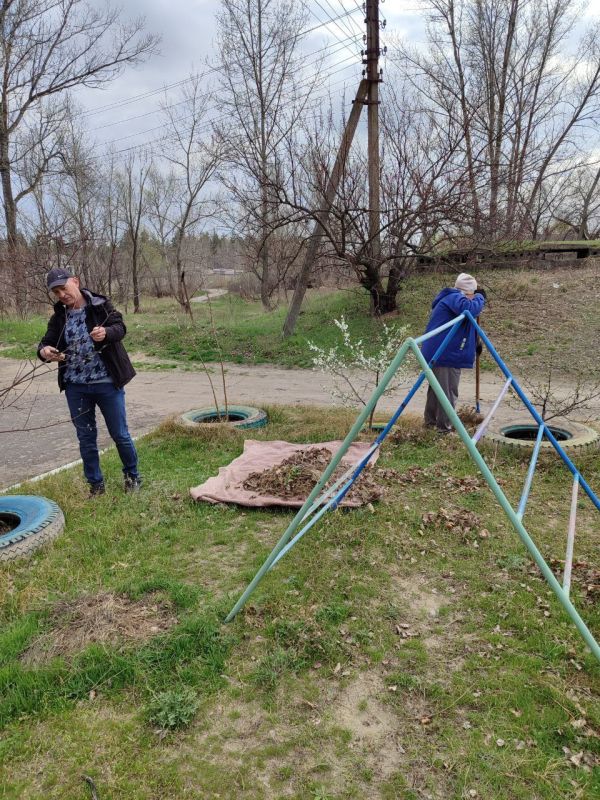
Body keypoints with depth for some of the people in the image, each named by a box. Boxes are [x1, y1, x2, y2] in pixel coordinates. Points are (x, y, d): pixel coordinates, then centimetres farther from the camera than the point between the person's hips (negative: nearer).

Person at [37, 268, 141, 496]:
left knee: (120, 434, 7)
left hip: (107, 383, -3)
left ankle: (132, 476, 29)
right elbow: (47, 342, 6)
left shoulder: (101, 305, -4)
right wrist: (44, 351, -19)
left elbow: (120, 327, -14)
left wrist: (106, 333, -37)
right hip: (75, 387, 4)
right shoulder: (59, 316, 6)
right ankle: (96, 485, 26)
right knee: (86, 438, 11)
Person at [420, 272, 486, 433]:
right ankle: (444, 428, -1)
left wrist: (474, 344, 28)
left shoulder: (449, 298, 24)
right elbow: (470, 310, -31)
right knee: (448, 392, -5)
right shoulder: (455, 297, -10)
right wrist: (480, 298, -11)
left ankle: (430, 421, 28)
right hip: (445, 354, -11)